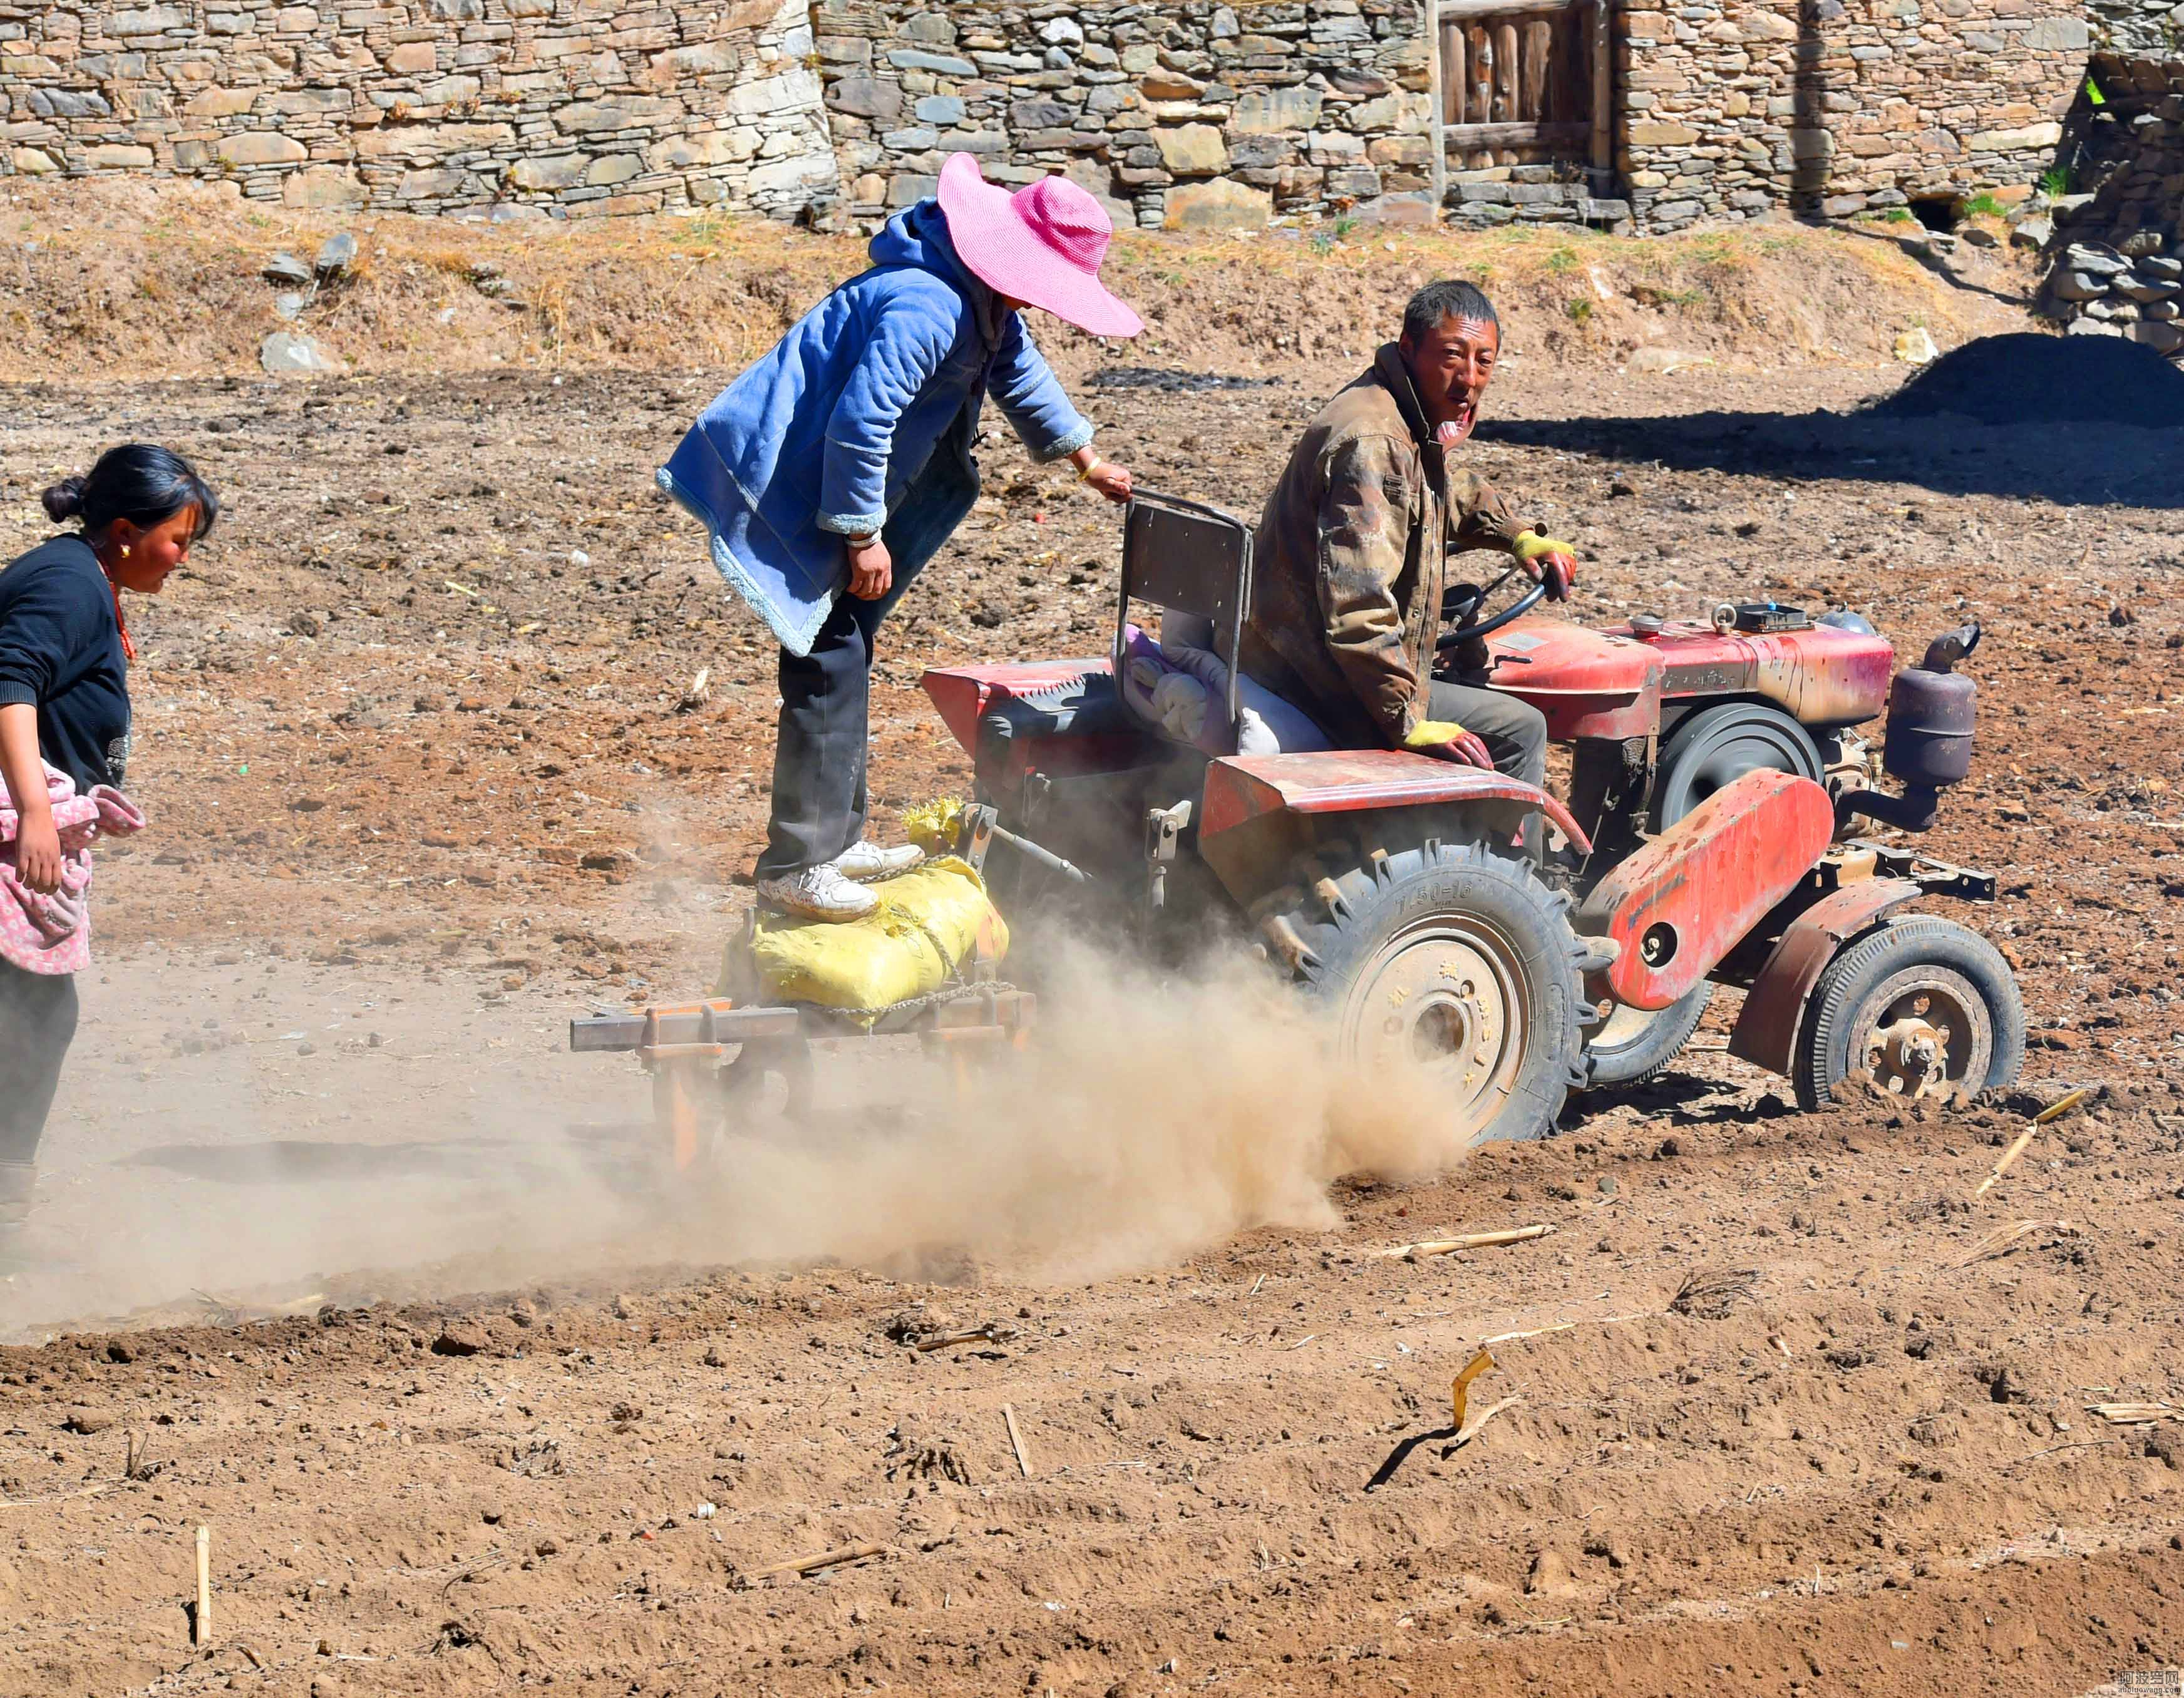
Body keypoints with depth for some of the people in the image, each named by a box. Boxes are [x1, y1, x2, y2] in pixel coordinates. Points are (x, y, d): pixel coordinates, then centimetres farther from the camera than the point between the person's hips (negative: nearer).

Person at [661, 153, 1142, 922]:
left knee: (845, 656, 18)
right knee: (829, 665, -11)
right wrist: (863, 534, -22)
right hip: (792, 490, -11)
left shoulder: (984, 303, 7)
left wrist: (1086, 459, 33)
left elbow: (1016, 371, 26)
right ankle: (796, 865, -7)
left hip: (829, 482, 11)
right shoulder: (926, 310, -28)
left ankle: (836, 838, 28)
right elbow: (860, 421, -30)